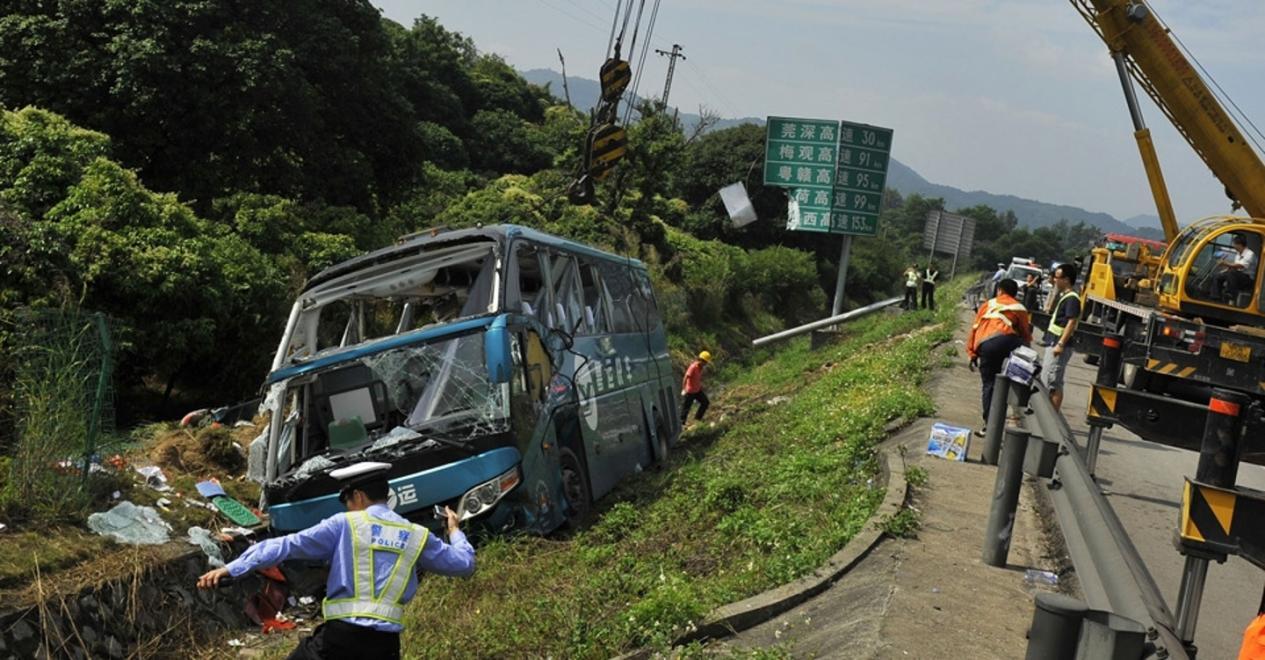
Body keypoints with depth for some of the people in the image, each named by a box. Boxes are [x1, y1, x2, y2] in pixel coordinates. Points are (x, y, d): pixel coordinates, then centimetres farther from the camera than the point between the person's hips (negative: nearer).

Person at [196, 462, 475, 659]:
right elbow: (464, 563, 18)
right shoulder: (417, 536, 10)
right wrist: (454, 531, 39)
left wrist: (232, 568, -1)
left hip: (341, 636, -3)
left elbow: (287, 545, -2)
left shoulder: (345, 525, 1)